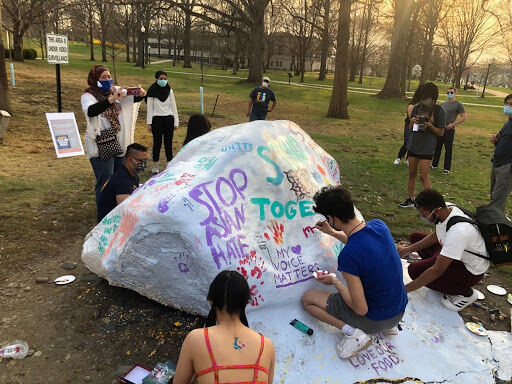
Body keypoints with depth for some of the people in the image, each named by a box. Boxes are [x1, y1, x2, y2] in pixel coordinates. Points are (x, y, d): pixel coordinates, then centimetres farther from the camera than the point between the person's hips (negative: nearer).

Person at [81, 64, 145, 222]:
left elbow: (132, 98, 3)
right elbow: (90, 110, -28)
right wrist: (111, 99, -39)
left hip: (120, 143, 6)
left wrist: (140, 95, -20)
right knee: (105, 182, -4)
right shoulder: (88, 95, -8)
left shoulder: (116, 90, 9)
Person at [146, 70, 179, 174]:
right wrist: (149, 123, -4)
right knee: (157, 142, 2)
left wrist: (176, 122, 5)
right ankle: (155, 166, 13)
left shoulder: (169, 91, 9)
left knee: (168, 142, 4)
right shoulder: (152, 92, 0)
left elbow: (173, 106, 10)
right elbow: (149, 108, 1)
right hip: (157, 119, -2)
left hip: (169, 119, 2)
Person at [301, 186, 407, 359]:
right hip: (400, 311, 7)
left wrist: (334, 281, -9)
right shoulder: (379, 225, -10)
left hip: (375, 319, -6)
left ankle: (352, 332, -8)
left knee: (307, 299, 6)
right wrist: (332, 232, 22)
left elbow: (361, 310, -23)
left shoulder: (348, 256, -32)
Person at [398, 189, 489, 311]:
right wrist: (409, 249, 2)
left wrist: (405, 289, -27)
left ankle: (465, 292, -4)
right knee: (415, 237, 9)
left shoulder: (458, 231, -38)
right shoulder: (446, 209, -14)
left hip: (471, 270, -9)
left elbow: (437, 270, -33)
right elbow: (436, 235, 9)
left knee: (415, 270, -22)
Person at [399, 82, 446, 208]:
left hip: (427, 148, -5)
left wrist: (430, 126, -21)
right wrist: (412, 121, -10)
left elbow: (440, 132, -4)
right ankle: (410, 199, 21)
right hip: (413, 145, 5)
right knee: (411, 174, 10)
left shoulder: (439, 111, -6)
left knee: (423, 176, -7)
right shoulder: (417, 108, 6)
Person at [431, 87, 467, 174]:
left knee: (448, 149, 1)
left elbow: (464, 117, -6)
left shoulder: (458, 104, -3)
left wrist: (453, 124, -15)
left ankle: (447, 168, 10)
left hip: (449, 130, -5)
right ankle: (434, 164, 24)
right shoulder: (443, 104, 14)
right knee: (437, 147, 12)